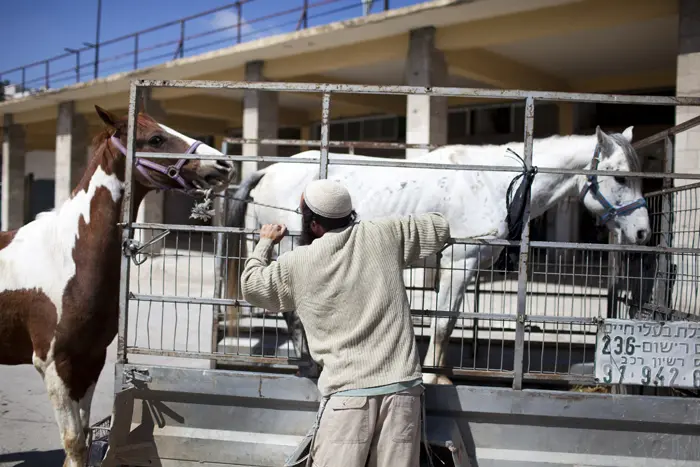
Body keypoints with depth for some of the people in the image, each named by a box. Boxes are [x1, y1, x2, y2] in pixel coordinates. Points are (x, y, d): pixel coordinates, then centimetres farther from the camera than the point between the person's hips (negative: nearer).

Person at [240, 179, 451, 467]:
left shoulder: (297, 265, 2)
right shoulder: (384, 235, 6)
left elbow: (250, 286, 19)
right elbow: (439, 227, 19)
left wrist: (265, 243, 35)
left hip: (348, 394, -2)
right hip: (402, 388, 2)